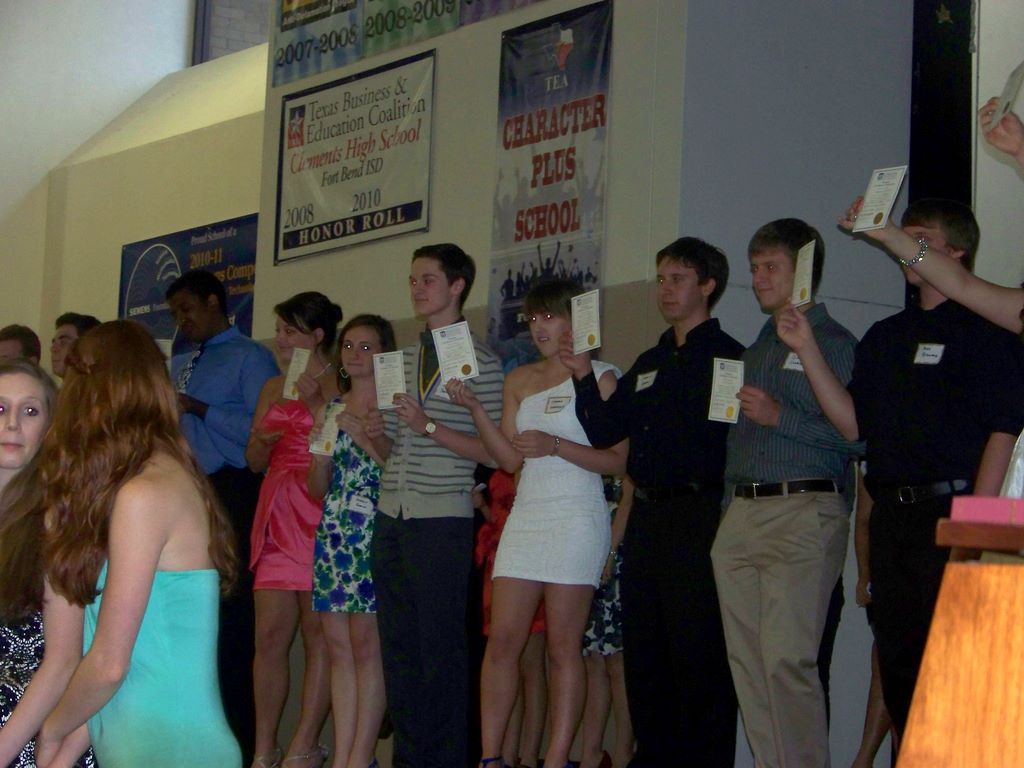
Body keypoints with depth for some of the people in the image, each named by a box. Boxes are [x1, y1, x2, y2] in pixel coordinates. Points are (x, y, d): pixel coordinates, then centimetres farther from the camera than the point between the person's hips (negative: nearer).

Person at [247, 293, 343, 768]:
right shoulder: (273, 389, 19)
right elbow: (255, 462, 20)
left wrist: (316, 403, -12)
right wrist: (261, 442, -2)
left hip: (320, 515, -6)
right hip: (278, 515, 6)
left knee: (318, 632, -5)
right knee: (269, 635, 2)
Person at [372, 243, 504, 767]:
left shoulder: (480, 361, -3)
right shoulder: (405, 357, 17)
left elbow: (491, 451, -9)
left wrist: (429, 426, -16)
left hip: (442, 518, -6)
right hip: (392, 515, 6)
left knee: (441, 647, -3)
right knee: (397, 646, 8)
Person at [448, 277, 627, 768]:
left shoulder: (599, 377, 1)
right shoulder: (520, 381, 17)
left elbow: (617, 461, -5)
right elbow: (510, 458, 10)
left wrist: (555, 445, -16)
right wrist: (474, 409, -1)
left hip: (576, 519, -5)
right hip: (526, 516, 5)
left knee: (563, 645, -6)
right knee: (502, 640, -3)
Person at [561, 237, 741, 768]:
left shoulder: (726, 357, -4)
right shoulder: (649, 364, 20)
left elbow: (723, 438, -14)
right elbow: (604, 431, 14)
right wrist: (585, 379, 2)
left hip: (698, 518, -8)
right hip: (646, 518, 8)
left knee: (698, 652, -6)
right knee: (643, 649, 11)